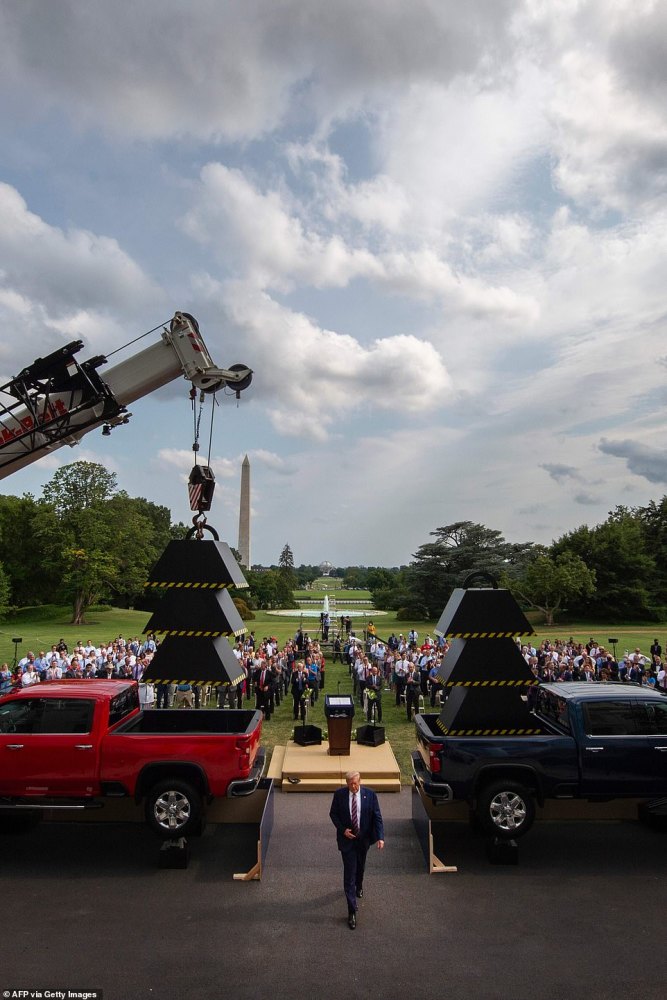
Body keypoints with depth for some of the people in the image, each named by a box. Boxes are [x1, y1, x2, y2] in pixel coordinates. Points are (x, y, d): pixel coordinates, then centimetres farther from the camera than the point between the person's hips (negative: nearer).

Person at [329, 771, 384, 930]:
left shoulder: (370, 794, -14)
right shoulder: (339, 794, -14)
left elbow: (377, 816, -11)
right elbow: (333, 814, -3)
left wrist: (380, 837, -20)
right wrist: (343, 830, -15)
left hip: (363, 838, 2)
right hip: (347, 839, -2)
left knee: (360, 867, 25)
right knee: (349, 873, -3)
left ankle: (359, 886, 56)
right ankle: (352, 912, 7)